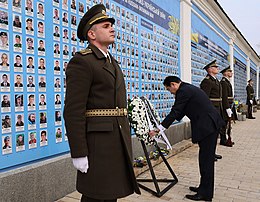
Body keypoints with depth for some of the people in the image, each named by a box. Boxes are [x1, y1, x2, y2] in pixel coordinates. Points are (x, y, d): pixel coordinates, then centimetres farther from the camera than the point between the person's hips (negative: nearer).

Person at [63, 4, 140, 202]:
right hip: (97, 139, -8)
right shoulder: (81, 61, -10)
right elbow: (73, 111, -17)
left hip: (119, 139, 9)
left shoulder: (112, 62, 18)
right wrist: (79, 153, -18)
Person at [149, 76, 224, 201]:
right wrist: (163, 126, 21)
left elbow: (174, 112, -15)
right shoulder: (188, 88, 18)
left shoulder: (183, 91, -13)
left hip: (207, 126, -10)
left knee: (206, 159, -2)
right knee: (206, 158, 17)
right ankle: (204, 187, 29)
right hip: (211, 124, 10)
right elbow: (180, 112, 21)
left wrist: (158, 129, -9)